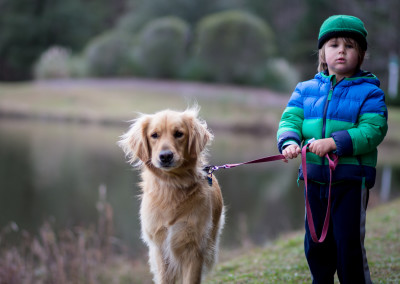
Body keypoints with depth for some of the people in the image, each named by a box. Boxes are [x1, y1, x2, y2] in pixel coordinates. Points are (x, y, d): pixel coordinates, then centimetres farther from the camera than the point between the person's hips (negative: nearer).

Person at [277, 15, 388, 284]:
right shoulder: (306, 89, 10)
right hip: (315, 178, 5)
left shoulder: (369, 91, -4)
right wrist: (290, 142, -22)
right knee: (316, 244, 15)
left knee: (349, 244, -4)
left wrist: (334, 142, -27)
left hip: (352, 180, -4)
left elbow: (373, 130, -15)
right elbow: (290, 119, 1)